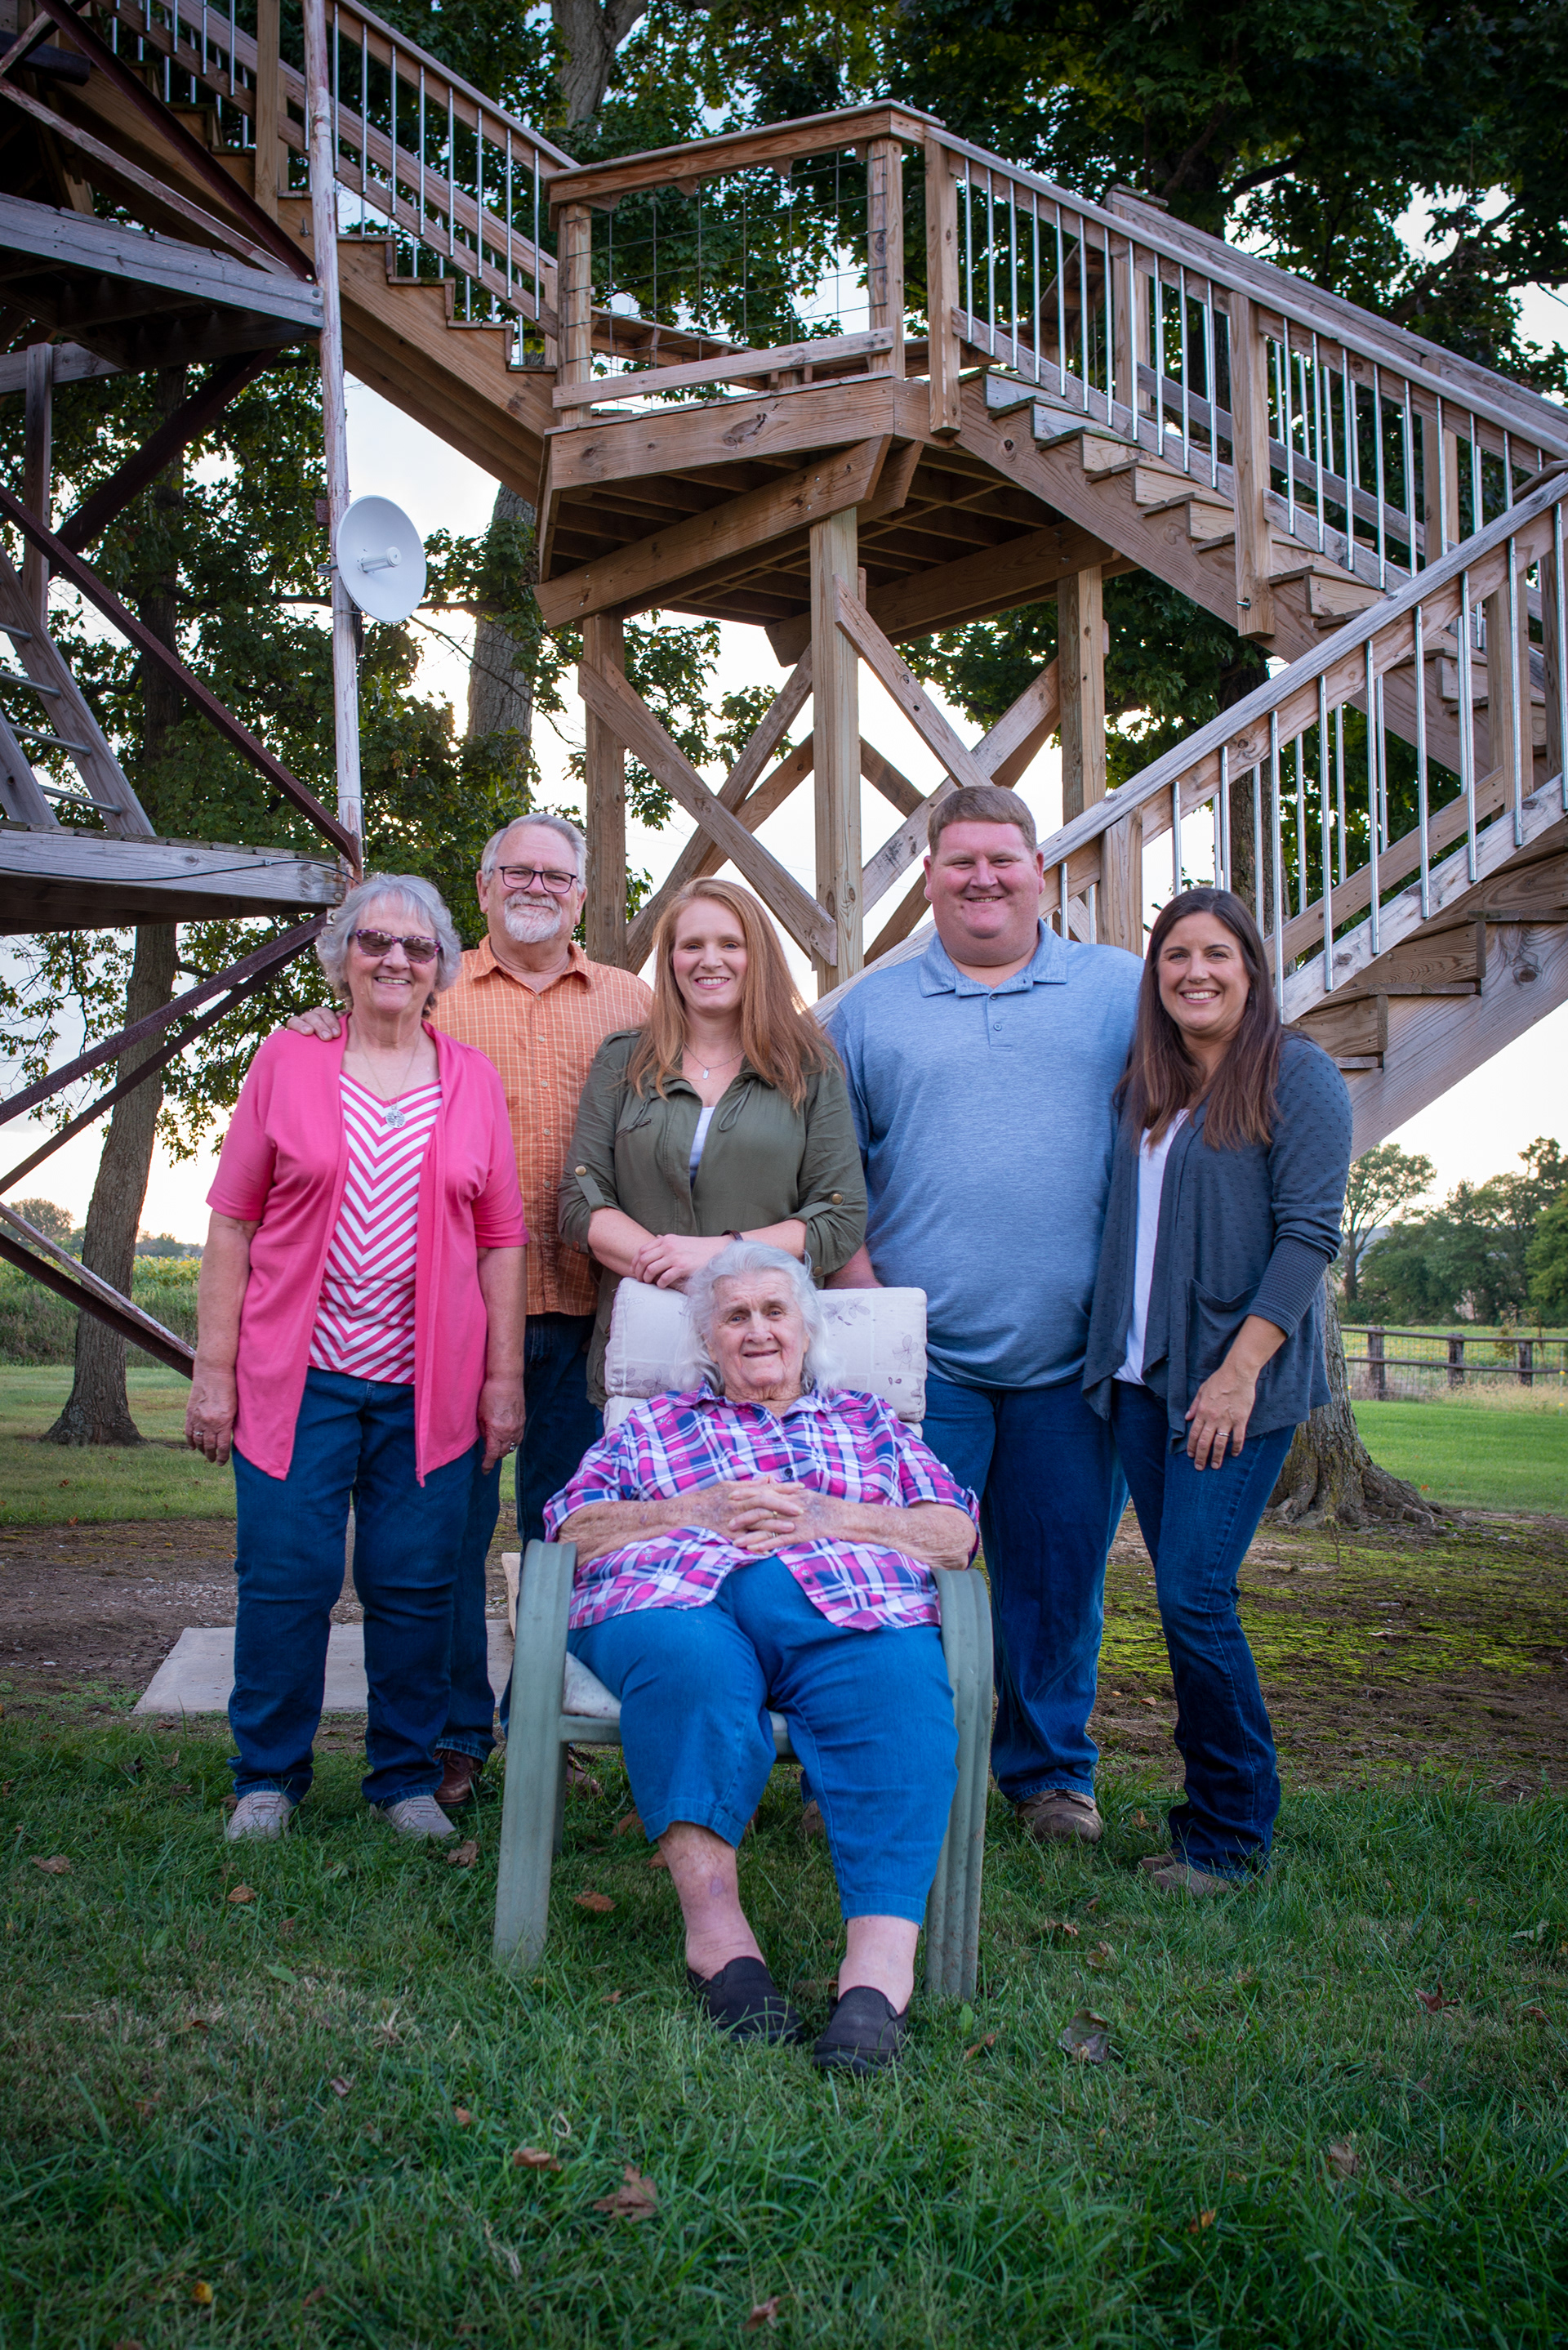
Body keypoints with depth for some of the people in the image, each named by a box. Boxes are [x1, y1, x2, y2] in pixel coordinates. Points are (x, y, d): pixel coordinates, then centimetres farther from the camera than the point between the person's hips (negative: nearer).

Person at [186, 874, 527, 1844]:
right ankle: (269, 1779, 18)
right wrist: (214, 1368, -1)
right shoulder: (287, 1062, 5)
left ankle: (408, 1779, 20)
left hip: (429, 1386, 1)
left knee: (415, 1587, 4)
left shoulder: (474, 1079, 9)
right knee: (285, 1579, 1)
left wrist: (504, 1375, 3)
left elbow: (502, 1239, 8)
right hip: (300, 1374, -1)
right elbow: (232, 1221, 4)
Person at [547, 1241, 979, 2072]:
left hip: (844, 1597, 0)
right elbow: (574, 1529, 18)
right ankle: (716, 1931, -43)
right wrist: (699, 1511, 3)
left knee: (897, 1683, -36)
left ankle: (879, 1961, -49)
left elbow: (956, 1533, 18)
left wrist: (826, 1517, 2)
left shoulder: (870, 1422, 32)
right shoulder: (653, 1425, 32)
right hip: (674, 1592, 0)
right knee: (688, 1662, -39)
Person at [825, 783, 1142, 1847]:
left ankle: (1051, 1770, 26)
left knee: (1058, 1576, 9)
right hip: (918, 1354, 0)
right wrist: (861, 1292, -4)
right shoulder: (868, 1010, 9)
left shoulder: (1125, 992, 8)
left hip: (1071, 1353, 1)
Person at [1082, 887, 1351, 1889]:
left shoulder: (1299, 1076, -3)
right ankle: (1212, 1810, 19)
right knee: (1185, 1599, 8)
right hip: (1143, 1379, 6)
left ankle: (1232, 1835, 4)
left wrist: (1239, 1371, -16)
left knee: (1194, 1597, -10)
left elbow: (1309, 1232, -10)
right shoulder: (1144, 1089, 15)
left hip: (1240, 1381, -6)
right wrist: (1111, 1354, 7)